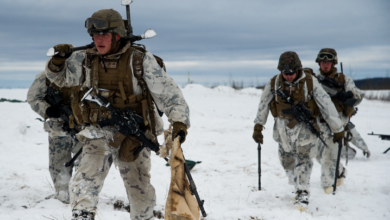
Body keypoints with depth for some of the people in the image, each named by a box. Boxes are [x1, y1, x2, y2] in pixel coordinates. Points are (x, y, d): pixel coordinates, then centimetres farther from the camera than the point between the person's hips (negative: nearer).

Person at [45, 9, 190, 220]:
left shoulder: (141, 60, -9)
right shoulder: (85, 60, 1)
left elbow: (168, 92, -8)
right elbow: (59, 77, 16)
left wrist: (179, 122, -18)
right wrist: (58, 60, -6)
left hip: (134, 137, -1)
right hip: (99, 134, 1)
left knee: (140, 191, 12)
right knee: (86, 179, -22)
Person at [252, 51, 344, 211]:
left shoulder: (310, 83, -11)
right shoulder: (274, 83, -4)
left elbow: (326, 105, -7)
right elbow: (263, 105, 8)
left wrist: (337, 129, -5)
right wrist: (258, 127, 10)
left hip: (304, 127, -3)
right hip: (283, 128, 3)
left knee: (303, 159, -13)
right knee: (287, 162, 7)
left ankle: (303, 193, -7)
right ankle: (299, 187, 26)